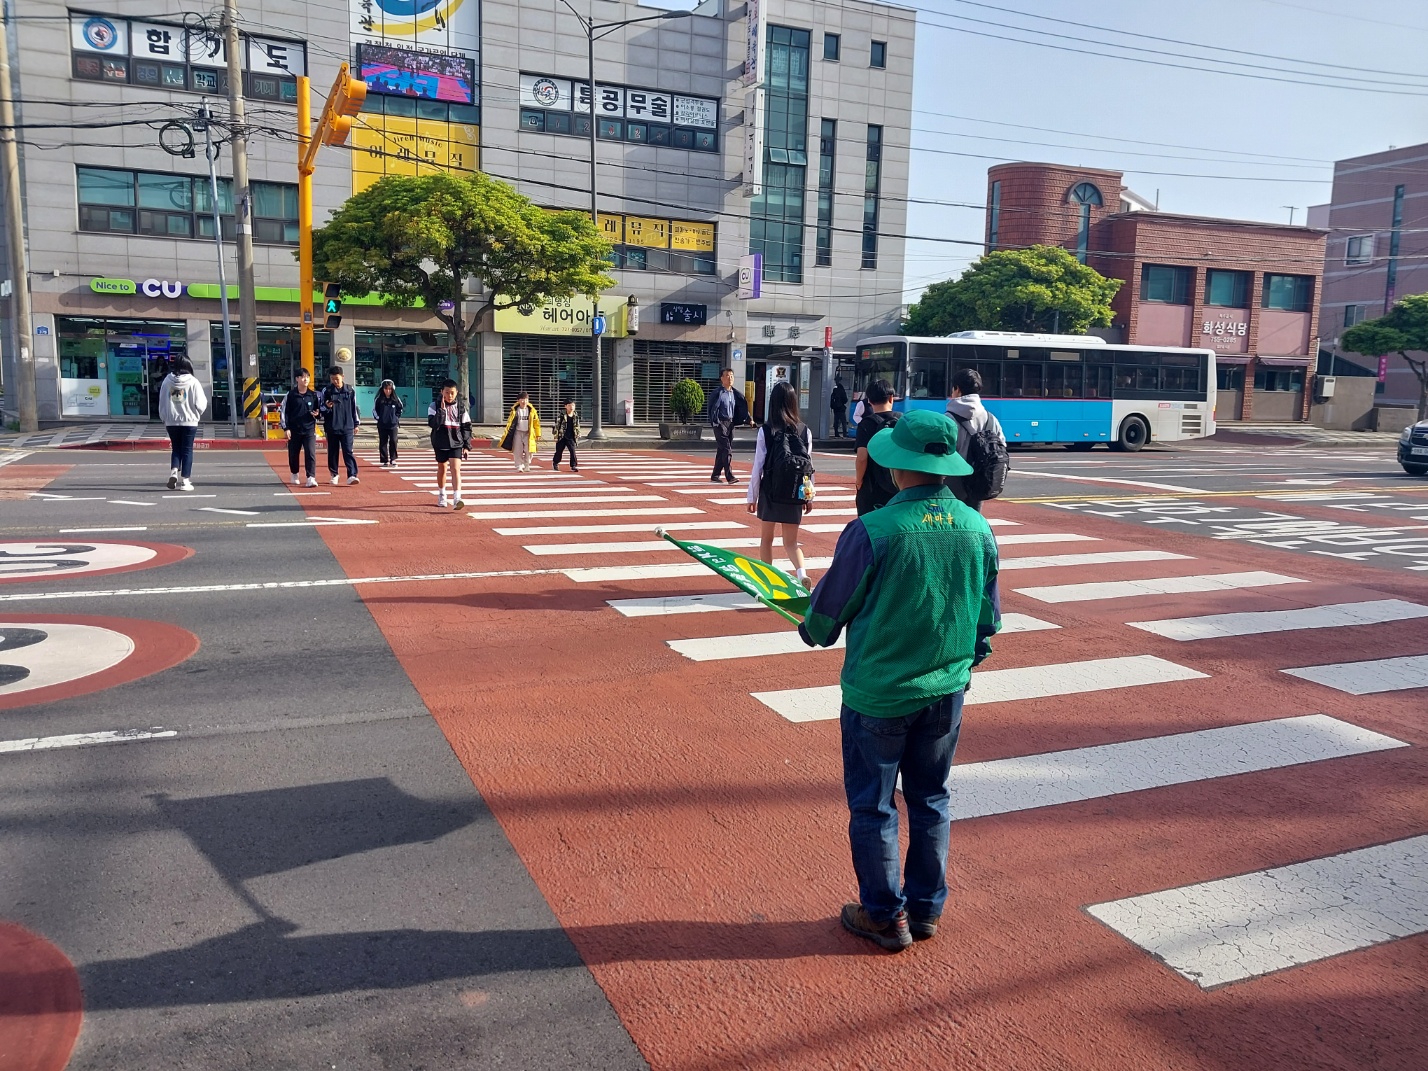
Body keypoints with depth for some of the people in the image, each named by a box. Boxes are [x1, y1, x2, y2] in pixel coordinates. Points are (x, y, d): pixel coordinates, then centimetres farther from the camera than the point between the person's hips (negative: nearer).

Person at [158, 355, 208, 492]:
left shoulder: (167, 381, 0)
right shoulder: (193, 382, -9)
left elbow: (162, 402, 5)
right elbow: (200, 403, -9)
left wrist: (164, 418, 16)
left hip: (171, 421, 3)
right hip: (189, 421, -3)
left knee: (175, 448, 16)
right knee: (187, 450, 5)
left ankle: (174, 471, -6)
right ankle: (185, 480, 4)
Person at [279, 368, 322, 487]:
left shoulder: (313, 395, 6)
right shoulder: (290, 395, 0)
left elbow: (318, 409, 17)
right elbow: (283, 412, 1)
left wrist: (317, 413, -7)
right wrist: (285, 428, -5)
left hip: (309, 429, 0)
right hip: (294, 430, 0)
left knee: (311, 454, -11)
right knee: (293, 454, 11)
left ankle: (311, 478, -14)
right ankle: (295, 475, 32)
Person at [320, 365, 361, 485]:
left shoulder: (350, 390, 3)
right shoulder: (326, 391, 2)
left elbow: (354, 408, 10)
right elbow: (322, 409, 5)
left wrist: (356, 424, 11)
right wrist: (327, 407, -18)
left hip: (347, 427, -1)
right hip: (331, 427, 1)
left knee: (348, 451, -8)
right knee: (332, 452, 9)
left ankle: (352, 475, -14)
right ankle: (334, 474, 22)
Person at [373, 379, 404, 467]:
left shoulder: (396, 399, -1)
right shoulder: (379, 400, -2)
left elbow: (400, 409, 14)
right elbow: (374, 410, 9)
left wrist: (397, 417, 6)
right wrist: (377, 418, 2)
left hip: (393, 424, 0)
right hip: (382, 425, 0)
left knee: (393, 442, -3)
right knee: (383, 443, 3)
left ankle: (393, 459, 7)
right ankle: (385, 460, 9)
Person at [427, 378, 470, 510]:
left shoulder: (462, 408, 1)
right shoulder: (435, 406, -3)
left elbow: (466, 428, 5)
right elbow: (433, 424, -18)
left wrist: (467, 446, 0)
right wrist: (442, 409, -21)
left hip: (456, 443, -1)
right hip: (441, 443, 1)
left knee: (455, 469, -15)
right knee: (442, 468, 16)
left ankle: (457, 499, -23)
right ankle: (442, 496, 36)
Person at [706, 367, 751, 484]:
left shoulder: (735, 394, 10)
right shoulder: (718, 393, -9)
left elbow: (742, 409, 13)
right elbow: (713, 409, -14)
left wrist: (748, 420, 4)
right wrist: (715, 422, -21)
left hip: (731, 423, 7)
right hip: (720, 423, -7)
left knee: (722, 451, 11)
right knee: (726, 450, -12)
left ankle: (715, 476, 20)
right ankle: (729, 476, -12)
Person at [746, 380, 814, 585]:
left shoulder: (766, 430, -8)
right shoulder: (804, 431, -1)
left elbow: (758, 465, -7)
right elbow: (810, 466, 1)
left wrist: (752, 496, 1)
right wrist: (810, 496, 10)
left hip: (770, 491, -2)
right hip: (796, 493, 2)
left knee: (766, 538, 16)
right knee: (791, 541, 9)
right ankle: (801, 572, -16)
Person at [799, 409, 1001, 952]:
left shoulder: (871, 531, -22)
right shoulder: (978, 530, -6)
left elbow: (828, 613, -9)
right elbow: (989, 618, 6)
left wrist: (811, 630, 14)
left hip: (878, 694, -5)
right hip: (947, 692, 5)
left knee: (872, 807, 12)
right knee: (930, 801, 20)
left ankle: (885, 916, 25)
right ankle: (926, 909, 33)